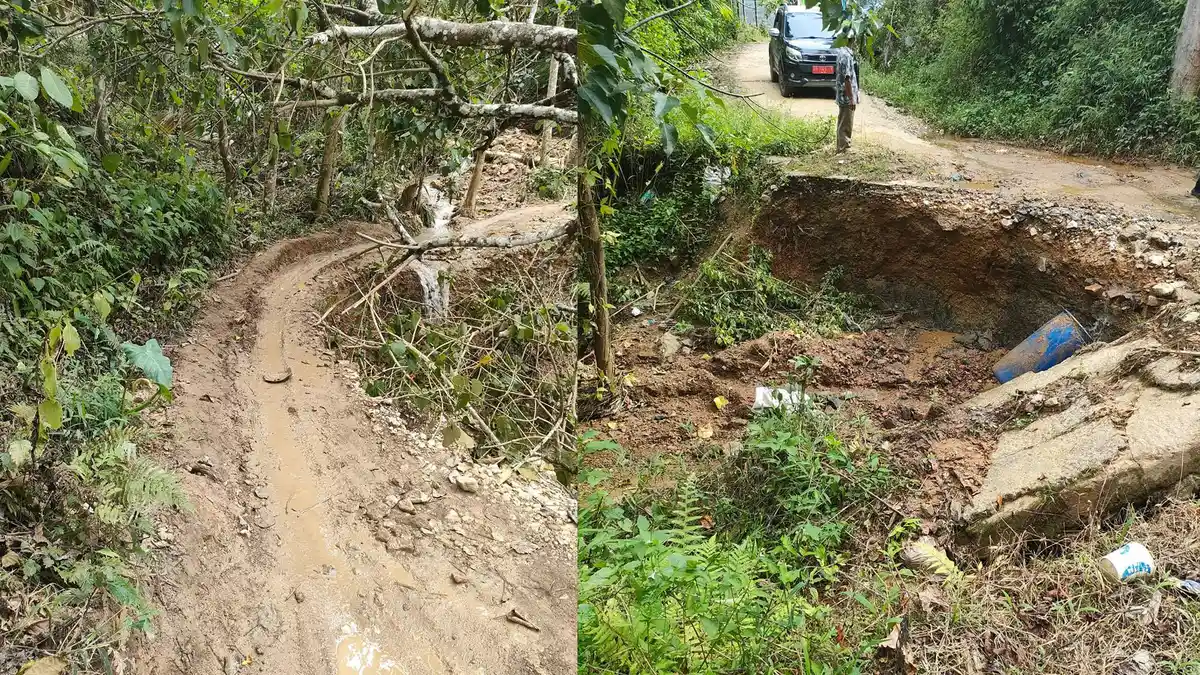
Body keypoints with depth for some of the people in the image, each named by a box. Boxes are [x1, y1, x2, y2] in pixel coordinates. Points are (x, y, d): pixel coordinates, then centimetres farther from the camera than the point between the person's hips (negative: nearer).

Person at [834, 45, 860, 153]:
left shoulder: (843, 52, 11)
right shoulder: (845, 55, -20)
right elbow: (847, 78, -23)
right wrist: (852, 99, -21)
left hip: (844, 97, 10)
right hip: (847, 97, -10)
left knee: (843, 124, 17)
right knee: (846, 125, -2)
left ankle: (842, 147, 26)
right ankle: (844, 149, 4)